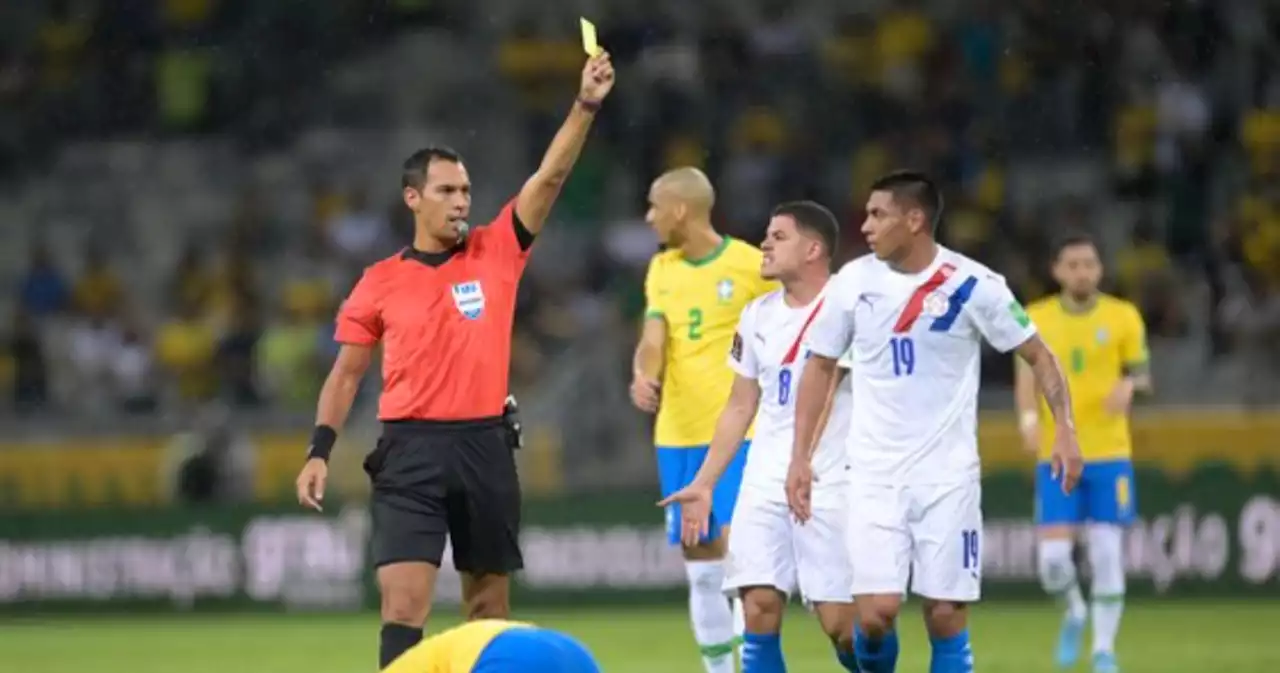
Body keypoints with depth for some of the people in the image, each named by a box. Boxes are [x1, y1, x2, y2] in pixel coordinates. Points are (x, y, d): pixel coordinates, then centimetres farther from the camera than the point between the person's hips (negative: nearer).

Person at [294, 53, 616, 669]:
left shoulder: (496, 253, 5)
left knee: (489, 603, 11)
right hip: (410, 451, -2)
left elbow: (550, 176, -4)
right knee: (403, 601, -13)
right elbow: (347, 372, 9)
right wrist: (320, 449, -2)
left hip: (483, 446, 2)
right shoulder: (381, 282, 4)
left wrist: (585, 105, -15)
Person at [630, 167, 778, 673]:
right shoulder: (662, 270, 11)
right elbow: (654, 338, 1)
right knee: (698, 557, 9)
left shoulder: (750, 266, -5)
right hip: (677, 434, 6)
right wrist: (644, 376, -20)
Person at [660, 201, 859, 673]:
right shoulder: (757, 316, 12)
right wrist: (704, 483, 16)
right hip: (764, 482, 5)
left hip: (832, 484, -5)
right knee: (759, 607, -7)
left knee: (840, 620, -7)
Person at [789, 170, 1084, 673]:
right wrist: (800, 456, 5)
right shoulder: (854, 282, -1)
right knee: (876, 611, -11)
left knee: (946, 616, -2)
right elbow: (821, 367, 11)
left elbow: (1037, 355, 1)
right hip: (875, 478, 1)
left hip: (948, 477, -1)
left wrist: (1065, 428, -13)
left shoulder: (972, 286, -8)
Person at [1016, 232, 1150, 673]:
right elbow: (1027, 378, 2)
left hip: (1109, 454, 0)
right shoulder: (1036, 318, 3)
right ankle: (1074, 613, 25)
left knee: (1107, 555, -6)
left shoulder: (1123, 317, 1)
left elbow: (1143, 376, 8)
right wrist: (1029, 418, -18)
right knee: (1053, 559, -7)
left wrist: (1130, 385, -16)